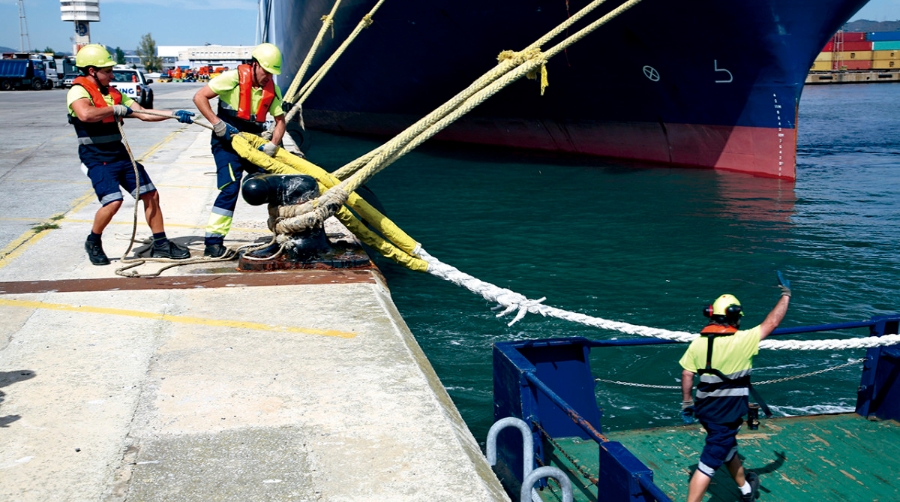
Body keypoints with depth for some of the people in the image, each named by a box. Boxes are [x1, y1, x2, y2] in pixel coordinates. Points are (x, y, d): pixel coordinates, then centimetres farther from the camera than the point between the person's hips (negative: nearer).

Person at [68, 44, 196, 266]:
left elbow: (144, 114, 8)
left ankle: (161, 244, 16)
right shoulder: (78, 91, -10)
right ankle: (93, 243, 5)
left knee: (151, 195, 5)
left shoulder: (113, 93, 13)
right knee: (113, 201, -21)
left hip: (121, 155, 8)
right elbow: (85, 114, -32)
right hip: (97, 159, -8)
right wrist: (116, 109, -20)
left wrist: (176, 114, -2)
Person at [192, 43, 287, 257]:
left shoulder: (272, 89, 1)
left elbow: (280, 120, 5)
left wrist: (273, 144, -12)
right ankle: (213, 242, -13)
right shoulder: (234, 77, -15)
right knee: (230, 187, -18)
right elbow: (200, 97, -16)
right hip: (226, 141, -6)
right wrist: (218, 124, -22)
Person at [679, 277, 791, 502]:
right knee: (710, 460, -3)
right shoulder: (742, 340, -18)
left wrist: (686, 403, 13)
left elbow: (687, 374, 0)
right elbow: (772, 322, -8)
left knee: (727, 446, 28)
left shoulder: (698, 342, -4)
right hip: (727, 413, -7)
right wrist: (786, 294, 6)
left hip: (705, 408, 7)